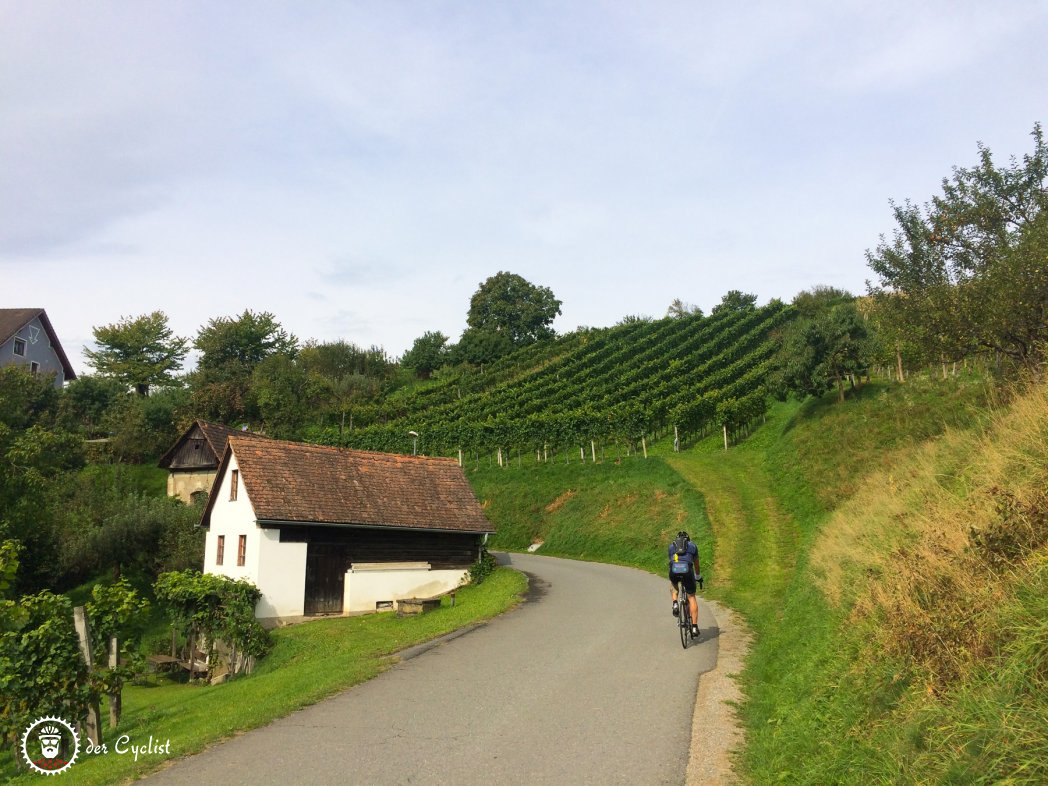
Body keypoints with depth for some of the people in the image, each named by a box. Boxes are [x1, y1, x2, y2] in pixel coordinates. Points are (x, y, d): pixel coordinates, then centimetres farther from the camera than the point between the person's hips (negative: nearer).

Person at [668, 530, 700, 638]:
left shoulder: (671, 546, 30)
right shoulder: (692, 546, 27)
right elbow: (696, 564, 38)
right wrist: (697, 576, 56)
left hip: (674, 570, 1)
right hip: (687, 570, -1)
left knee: (673, 584, 37)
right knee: (691, 597, 13)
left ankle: (675, 603, 12)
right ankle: (694, 627, 7)